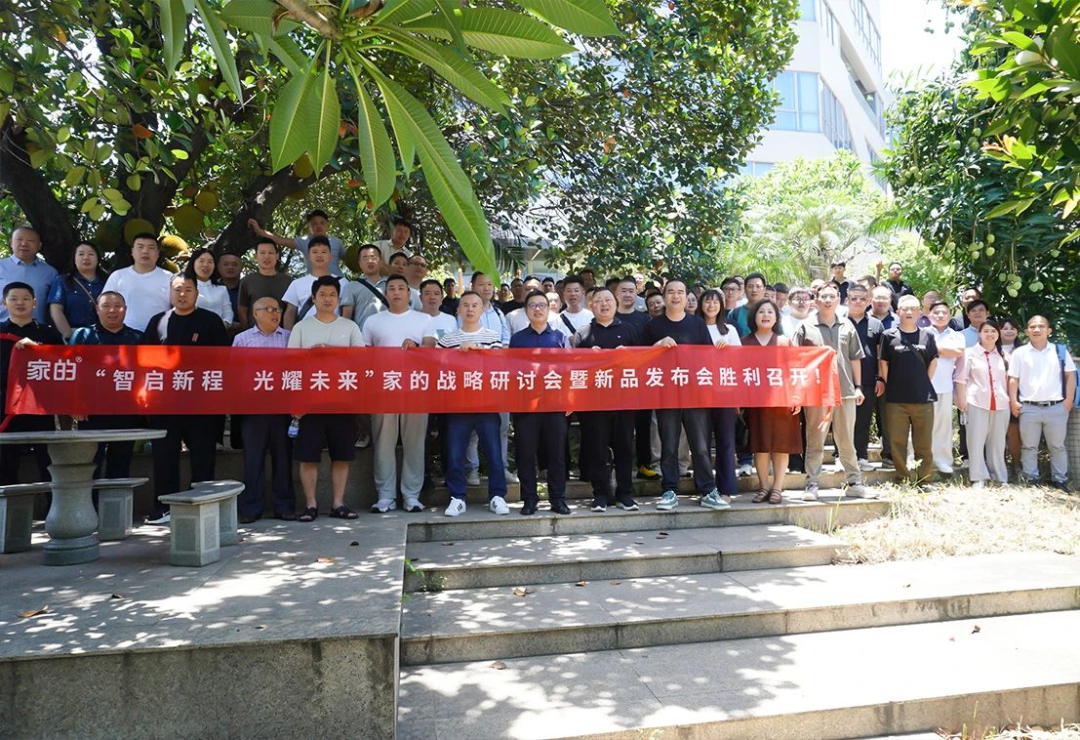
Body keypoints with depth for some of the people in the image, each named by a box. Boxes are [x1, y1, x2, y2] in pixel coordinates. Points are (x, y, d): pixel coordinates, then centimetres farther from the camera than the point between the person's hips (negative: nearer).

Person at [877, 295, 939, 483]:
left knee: (924, 443, 6)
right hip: (896, 399, -1)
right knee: (897, 442, 3)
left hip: (923, 398, 2)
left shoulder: (927, 335, 6)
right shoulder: (889, 335, 1)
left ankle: (925, 480, 16)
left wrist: (924, 384, 10)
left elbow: (933, 362, 14)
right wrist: (884, 382, 3)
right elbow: (883, 363, 4)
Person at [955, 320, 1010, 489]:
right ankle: (978, 478, 3)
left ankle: (1000, 477, 20)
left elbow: (1009, 379, 15)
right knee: (976, 440, -3)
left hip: (1001, 404, 3)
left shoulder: (1003, 355, 13)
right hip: (977, 403, -3)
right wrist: (961, 399, -7)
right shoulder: (970, 353, 2)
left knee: (998, 442, 9)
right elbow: (961, 378, -1)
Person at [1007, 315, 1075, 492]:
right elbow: (1013, 379, 1)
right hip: (1029, 408, -1)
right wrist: (1013, 402, -6)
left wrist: (1068, 400, -2)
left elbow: (1070, 376, 5)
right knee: (1029, 446, 8)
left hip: (1057, 407, 1)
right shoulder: (1019, 353, 1)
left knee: (1057, 446, 11)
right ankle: (1031, 479, 17)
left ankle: (1060, 479, 20)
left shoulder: (1060, 350, 4)